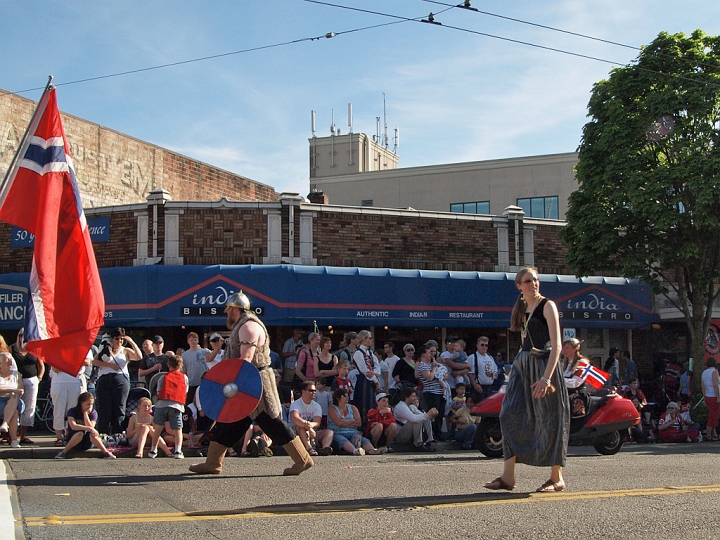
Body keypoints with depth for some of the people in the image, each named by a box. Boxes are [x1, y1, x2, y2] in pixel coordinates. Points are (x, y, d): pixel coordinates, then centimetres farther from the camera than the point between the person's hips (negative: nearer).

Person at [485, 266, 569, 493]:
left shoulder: (547, 305, -6)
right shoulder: (521, 309, 15)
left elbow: (556, 345, -14)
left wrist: (546, 377, -22)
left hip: (544, 363, -7)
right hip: (522, 364, 7)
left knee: (549, 420, -1)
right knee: (510, 415, -1)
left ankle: (557, 478, 10)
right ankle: (507, 477, 1)